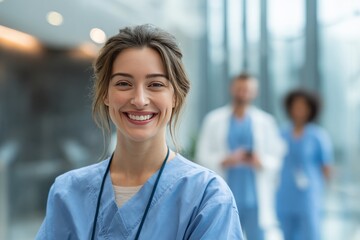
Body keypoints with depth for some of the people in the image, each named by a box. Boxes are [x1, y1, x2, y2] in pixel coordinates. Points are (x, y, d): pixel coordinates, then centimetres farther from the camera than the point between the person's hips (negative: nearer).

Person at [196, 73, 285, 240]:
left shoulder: (265, 121, 7)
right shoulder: (214, 120, 6)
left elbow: (277, 156, 6)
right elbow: (203, 155, 3)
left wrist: (262, 162, -14)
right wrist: (225, 160, -15)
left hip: (257, 200, 0)